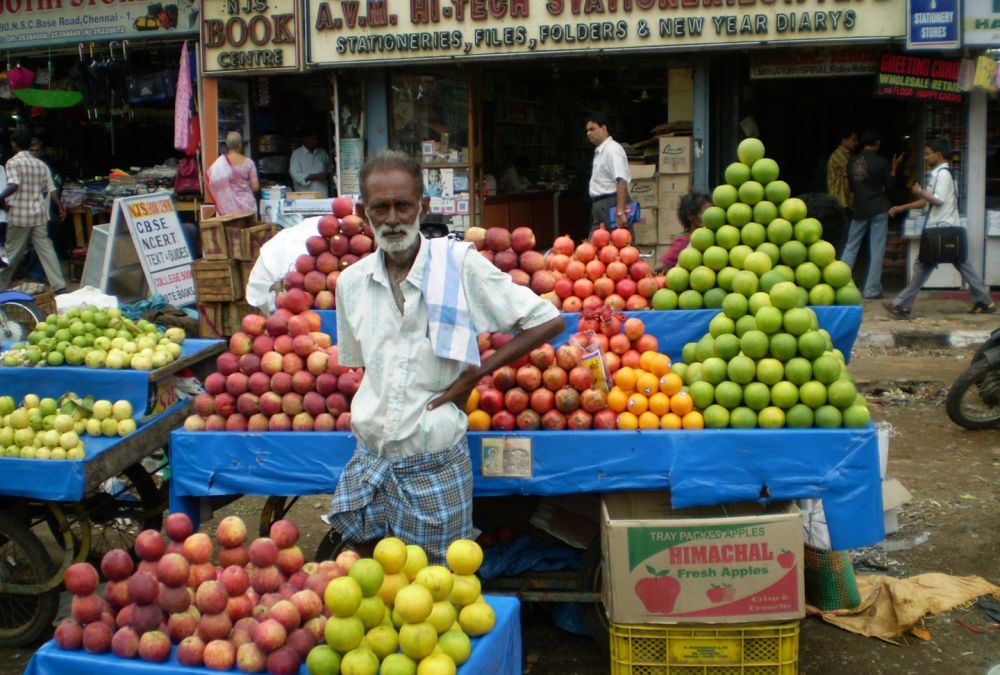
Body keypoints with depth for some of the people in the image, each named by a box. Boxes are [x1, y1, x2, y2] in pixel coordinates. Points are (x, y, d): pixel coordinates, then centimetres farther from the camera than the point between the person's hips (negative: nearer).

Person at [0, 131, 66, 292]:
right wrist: (60, 207, 24)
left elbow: (14, 185, -24)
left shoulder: (13, 162, -8)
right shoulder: (41, 164, 8)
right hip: (39, 214, 4)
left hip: (20, 215, -4)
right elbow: (50, 189, 12)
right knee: (46, 249, 4)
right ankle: (59, 286, -2)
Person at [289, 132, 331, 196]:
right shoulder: (297, 153, 1)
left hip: (323, 194, 3)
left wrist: (328, 175, -3)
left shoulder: (323, 153, 13)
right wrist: (316, 176, -14)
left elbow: (329, 169, 22)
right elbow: (295, 175, -7)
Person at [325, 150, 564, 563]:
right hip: (368, 463, 4)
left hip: (435, 467, -4)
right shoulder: (351, 282, 2)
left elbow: (549, 321, -10)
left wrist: (475, 374, -11)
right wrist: (371, 417, 5)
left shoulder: (459, 264, -12)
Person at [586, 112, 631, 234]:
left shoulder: (612, 149, -12)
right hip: (599, 206, 10)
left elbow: (621, 181, -22)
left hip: (611, 204, -10)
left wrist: (620, 212, -29)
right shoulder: (599, 152, 16)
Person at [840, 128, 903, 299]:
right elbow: (889, 186, -2)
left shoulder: (852, 161, 2)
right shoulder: (881, 162, -10)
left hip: (859, 209, 4)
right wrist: (894, 168, 8)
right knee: (876, 250, 1)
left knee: (850, 247, 11)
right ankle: (871, 289, 1)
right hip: (878, 209, -3)